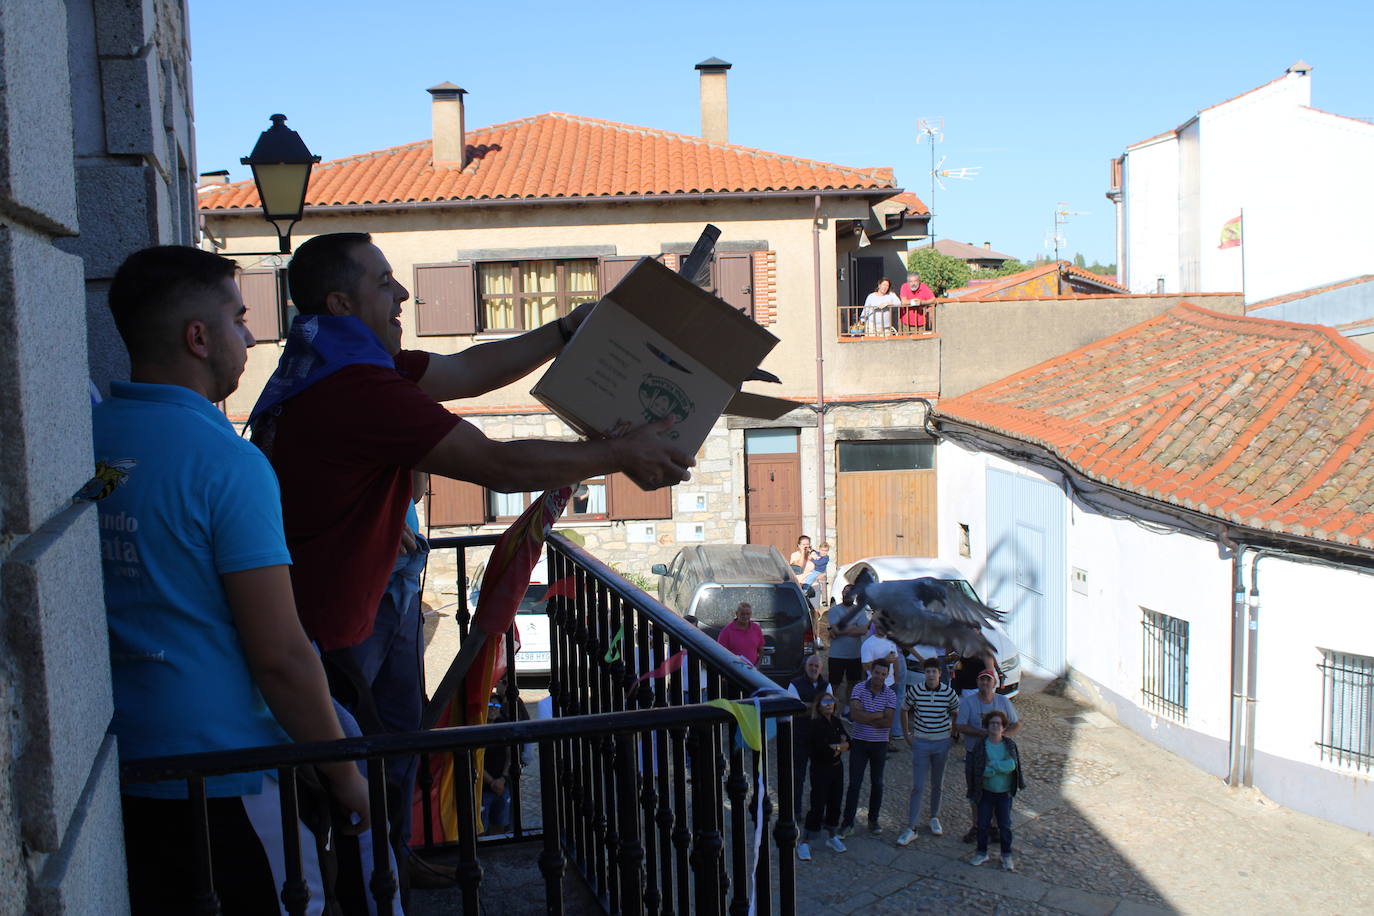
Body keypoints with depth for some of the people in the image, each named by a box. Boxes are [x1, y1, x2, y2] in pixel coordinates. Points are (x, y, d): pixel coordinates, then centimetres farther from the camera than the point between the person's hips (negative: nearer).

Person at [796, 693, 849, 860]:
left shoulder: (835, 721, 7)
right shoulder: (816, 725, -17)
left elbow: (848, 742, 5)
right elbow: (824, 750, -25)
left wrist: (836, 747, -14)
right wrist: (840, 745, -10)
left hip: (837, 767, 7)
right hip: (821, 770, -7)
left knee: (835, 803, 14)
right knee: (818, 806, -5)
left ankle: (832, 837, 31)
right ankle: (804, 843, 4)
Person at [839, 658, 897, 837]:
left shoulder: (890, 694, -5)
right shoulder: (859, 688, -7)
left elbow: (888, 723, -14)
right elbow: (854, 714, -20)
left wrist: (865, 718, -17)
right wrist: (879, 715, -17)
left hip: (879, 743, 1)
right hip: (859, 742, -1)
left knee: (877, 783, 12)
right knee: (854, 783, -1)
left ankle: (873, 819, 27)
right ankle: (848, 822, 5)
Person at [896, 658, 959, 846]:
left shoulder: (948, 692, -8)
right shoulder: (915, 690, -9)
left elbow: (956, 713, 10)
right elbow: (904, 710, 7)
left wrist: (952, 733, 6)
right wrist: (907, 735, 7)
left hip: (942, 743, 1)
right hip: (920, 742, -1)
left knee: (938, 784, 14)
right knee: (918, 786, -3)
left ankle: (934, 818, 35)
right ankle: (911, 828, 1)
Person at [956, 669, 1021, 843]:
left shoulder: (1003, 702, 0)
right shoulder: (968, 702, -7)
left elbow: (1016, 724, 5)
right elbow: (960, 726, -13)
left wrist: (1004, 734, -16)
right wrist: (983, 733, -24)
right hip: (974, 754, -1)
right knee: (974, 792, 10)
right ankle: (976, 825, 28)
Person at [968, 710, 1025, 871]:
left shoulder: (1010, 745, -6)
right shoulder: (981, 746, -10)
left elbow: (1012, 765, -19)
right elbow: (979, 771, -17)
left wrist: (992, 765, -21)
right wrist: (1002, 766, -21)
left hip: (1004, 792, 0)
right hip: (986, 791, 0)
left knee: (1005, 825, 7)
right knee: (982, 824, 7)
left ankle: (1007, 855, 22)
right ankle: (982, 853, 22)